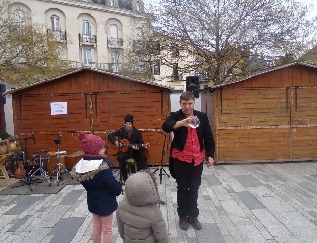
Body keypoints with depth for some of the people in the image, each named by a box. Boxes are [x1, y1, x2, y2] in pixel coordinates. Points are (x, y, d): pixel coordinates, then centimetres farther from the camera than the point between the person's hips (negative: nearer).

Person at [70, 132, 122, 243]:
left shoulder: (82, 164, -6)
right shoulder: (102, 168, -30)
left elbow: (85, 183, 6)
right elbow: (115, 186, -25)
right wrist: (119, 189, -4)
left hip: (93, 200, 7)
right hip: (105, 202, -7)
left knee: (96, 226, 24)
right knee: (107, 229, 11)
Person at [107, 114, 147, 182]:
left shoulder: (137, 132, -1)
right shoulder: (121, 131, -2)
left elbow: (141, 143, -2)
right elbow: (110, 136, 1)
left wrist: (138, 148, -24)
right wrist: (115, 142, -17)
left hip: (135, 151, 1)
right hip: (124, 151, -1)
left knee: (142, 156, -27)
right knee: (121, 157, -33)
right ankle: (124, 176, -17)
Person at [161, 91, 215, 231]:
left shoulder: (202, 116, 3)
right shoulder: (175, 116, -7)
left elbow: (208, 137, 7)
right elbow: (165, 127, -29)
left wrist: (210, 155, 2)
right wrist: (181, 122, -46)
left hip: (198, 159, 3)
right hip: (181, 159, -2)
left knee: (194, 189, 14)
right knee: (182, 189, 11)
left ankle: (193, 216, 30)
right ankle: (183, 217, 27)